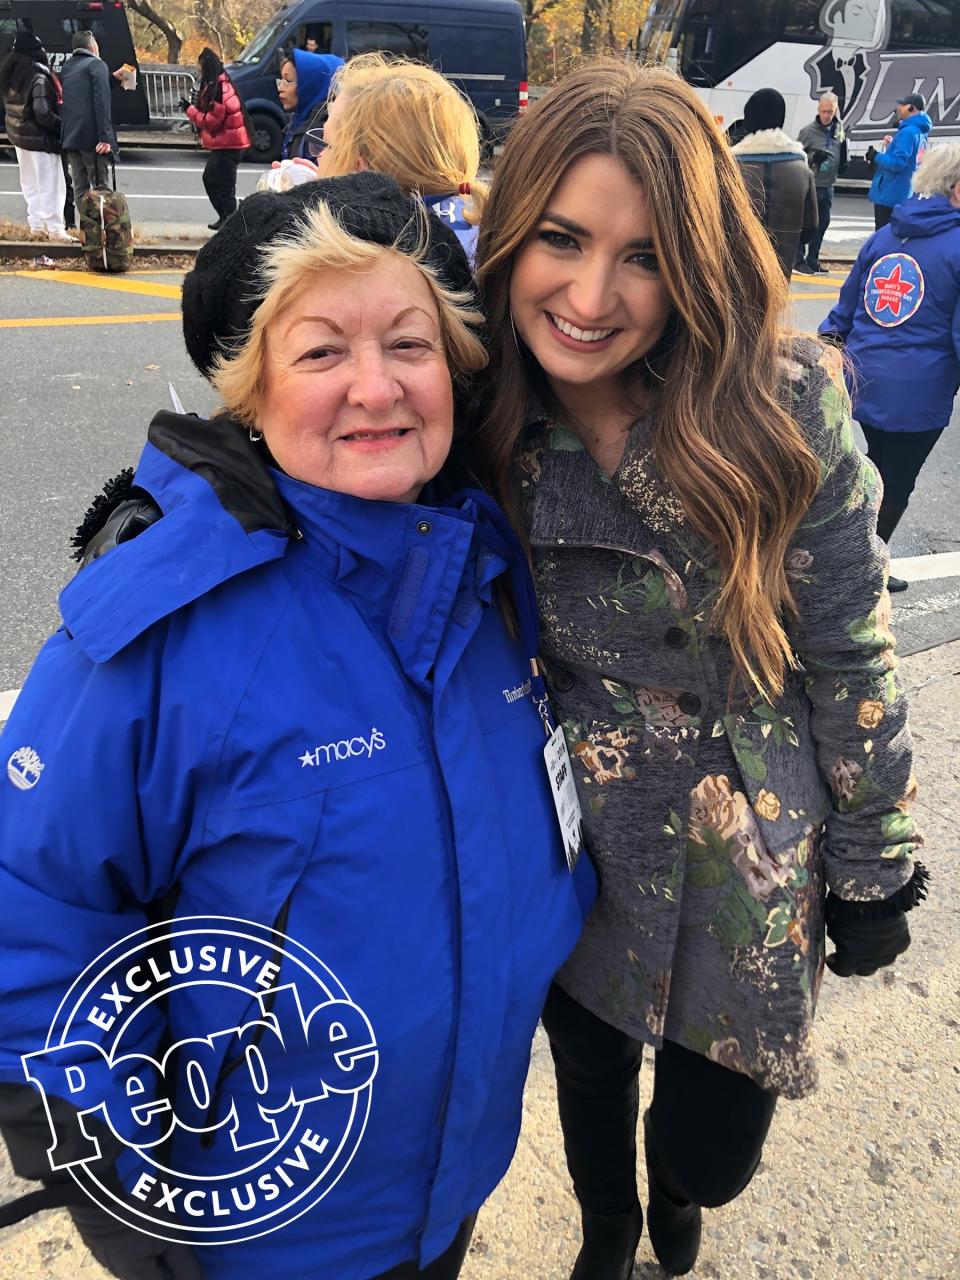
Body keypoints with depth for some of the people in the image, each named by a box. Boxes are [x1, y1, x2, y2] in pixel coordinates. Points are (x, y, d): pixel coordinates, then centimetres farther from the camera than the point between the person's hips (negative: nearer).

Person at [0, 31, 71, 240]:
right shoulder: (38, 78, -20)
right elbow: (43, 114, -23)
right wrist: (63, 127, -12)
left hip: (17, 135, 8)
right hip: (40, 139, -8)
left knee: (30, 184, 17)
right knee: (50, 184, -1)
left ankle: (36, 223, 22)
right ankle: (54, 229, -1)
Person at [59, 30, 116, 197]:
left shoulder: (65, 68, 19)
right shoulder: (96, 64, -2)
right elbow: (102, 102, -14)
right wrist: (105, 137, -19)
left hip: (70, 137, 6)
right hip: (92, 136, -6)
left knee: (79, 187, 7)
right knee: (99, 185, -5)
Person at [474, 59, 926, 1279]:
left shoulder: (783, 406, -21)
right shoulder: (485, 419, -12)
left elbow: (850, 654, -11)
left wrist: (874, 866, -4)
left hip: (751, 866, -2)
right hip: (571, 849, 2)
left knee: (709, 1152, 16)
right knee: (590, 1077, 26)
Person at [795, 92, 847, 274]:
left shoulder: (838, 129, 9)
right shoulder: (808, 131, -8)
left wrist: (843, 163, 6)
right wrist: (813, 158, -18)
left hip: (828, 186, 6)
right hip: (811, 185, -6)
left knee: (822, 224, 9)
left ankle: (812, 261, 17)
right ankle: (799, 261, 3)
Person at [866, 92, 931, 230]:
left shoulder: (908, 132, -18)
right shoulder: (921, 132, 13)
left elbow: (898, 163, -24)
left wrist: (876, 156, -10)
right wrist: (891, 146, 10)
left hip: (888, 195, -10)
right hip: (903, 195, 10)